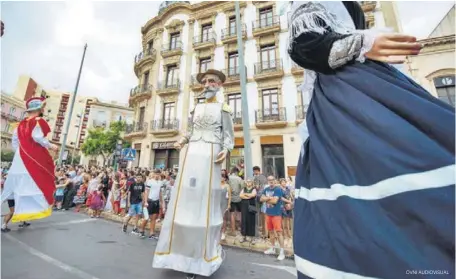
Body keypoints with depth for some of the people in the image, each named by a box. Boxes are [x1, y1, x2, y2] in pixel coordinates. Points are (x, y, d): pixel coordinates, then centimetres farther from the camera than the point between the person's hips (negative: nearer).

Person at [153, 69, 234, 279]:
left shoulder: (223, 109, 7)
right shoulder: (196, 108, 21)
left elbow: (228, 135, 2)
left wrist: (226, 150, -15)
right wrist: (182, 141, 6)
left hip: (210, 155, -4)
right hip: (192, 154, 5)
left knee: (206, 200, -2)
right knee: (186, 198, 3)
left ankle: (201, 255, 11)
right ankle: (183, 251, 18)